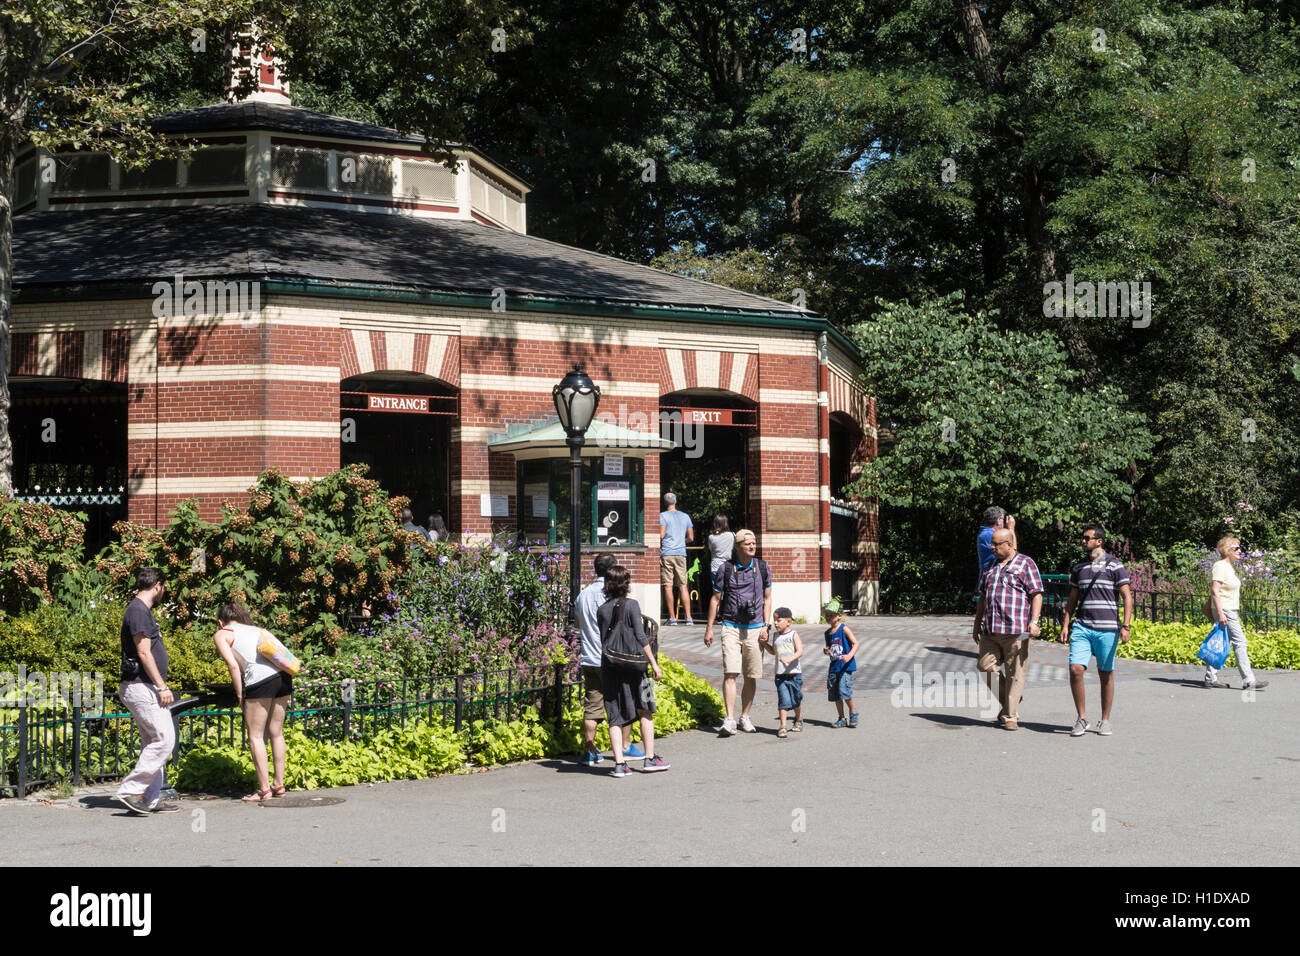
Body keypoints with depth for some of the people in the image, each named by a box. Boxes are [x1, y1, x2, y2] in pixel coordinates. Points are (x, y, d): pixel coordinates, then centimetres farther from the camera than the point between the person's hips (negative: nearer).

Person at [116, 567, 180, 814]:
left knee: (153, 742, 11)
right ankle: (130, 790, -11)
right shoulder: (138, 611, -13)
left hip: (146, 688, 11)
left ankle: (150, 799, 13)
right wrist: (162, 686, -20)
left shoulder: (142, 610, 19)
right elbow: (143, 653, -19)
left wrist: (160, 686, 23)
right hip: (141, 688, -11)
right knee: (164, 739, -13)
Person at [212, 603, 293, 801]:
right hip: (282, 675, 6)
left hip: (260, 680, -6)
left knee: (255, 736, 4)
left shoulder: (221, 635, 12)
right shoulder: (256, 630, 28)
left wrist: (240, 694, 3)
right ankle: (279, 784, 20)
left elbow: (233, 665, -4)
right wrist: (284, 695, 26)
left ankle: (264, 788, 3)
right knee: (276, 733, 16)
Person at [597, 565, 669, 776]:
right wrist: (654, 663, -6)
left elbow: (603, 640, 11)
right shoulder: (631, 605, -6)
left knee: (615, 717, 4)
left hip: (609, 667, 3)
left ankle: (619, 763, -1)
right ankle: (650, 759, 13)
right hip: (632, 666, -3)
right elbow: (641, 636, -9)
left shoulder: (602, 610, 5)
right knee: (645, 711, 11)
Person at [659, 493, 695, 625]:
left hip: (666, 553, -4)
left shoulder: (663, 516, -2)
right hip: (681, 554, 4)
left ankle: (672, 617, -4)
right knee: (683, 586, 5)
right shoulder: (685, 516, 12)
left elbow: (661, 535, -12)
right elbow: (691, 538, 13)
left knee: (668, 586, -2)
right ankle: (688, 617, -2)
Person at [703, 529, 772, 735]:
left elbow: (767, 599, 12)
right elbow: (715, 599, 6)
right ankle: (729, 720, -16)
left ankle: (745, 717, 20)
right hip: (731, 627, -2)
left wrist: (765, 626, 2)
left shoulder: (763, 568, 5)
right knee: (730, 673, -14)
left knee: (751, 677, 6)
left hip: (754, 628, 2)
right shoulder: (726, 569, -1)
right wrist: (709, 629, 4)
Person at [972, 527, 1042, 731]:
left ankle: (1010, 716, 5)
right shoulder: (991, 567, 19)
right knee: (985, 665, -2)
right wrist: (977, 625, 20)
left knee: (1014, 673, -2)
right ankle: (1007, 702, 18)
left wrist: (1034, 621, -15)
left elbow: (1037, 594, -4)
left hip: (1016, 630, -6)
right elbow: (983, 597, 23)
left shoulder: (1026, 564, 1)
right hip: (990, 630, 6)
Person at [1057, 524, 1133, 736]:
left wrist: (1126, 626, -11)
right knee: (1075, 669, -11)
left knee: (1106, 675, 4)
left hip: (1107, 628, -3)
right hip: (1082, 627, 3)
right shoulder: (1078, 568, 12)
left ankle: (1105, 721, 16)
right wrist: (1065, 625, 10)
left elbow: (1127, 596, -3)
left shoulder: (1114, 566, -1)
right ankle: (1082, 718, 1)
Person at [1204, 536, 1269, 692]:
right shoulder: (1220, 566, -13)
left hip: (1232, 611, 10)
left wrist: (1237, 613, 23)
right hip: (1224, 611, -10)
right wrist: (1220, 613, -25)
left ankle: (1211, 678, 14)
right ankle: (1248, 681, -13)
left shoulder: (1230, 566, 17)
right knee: (1239, 642, -12)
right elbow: (1215, 591, -20)